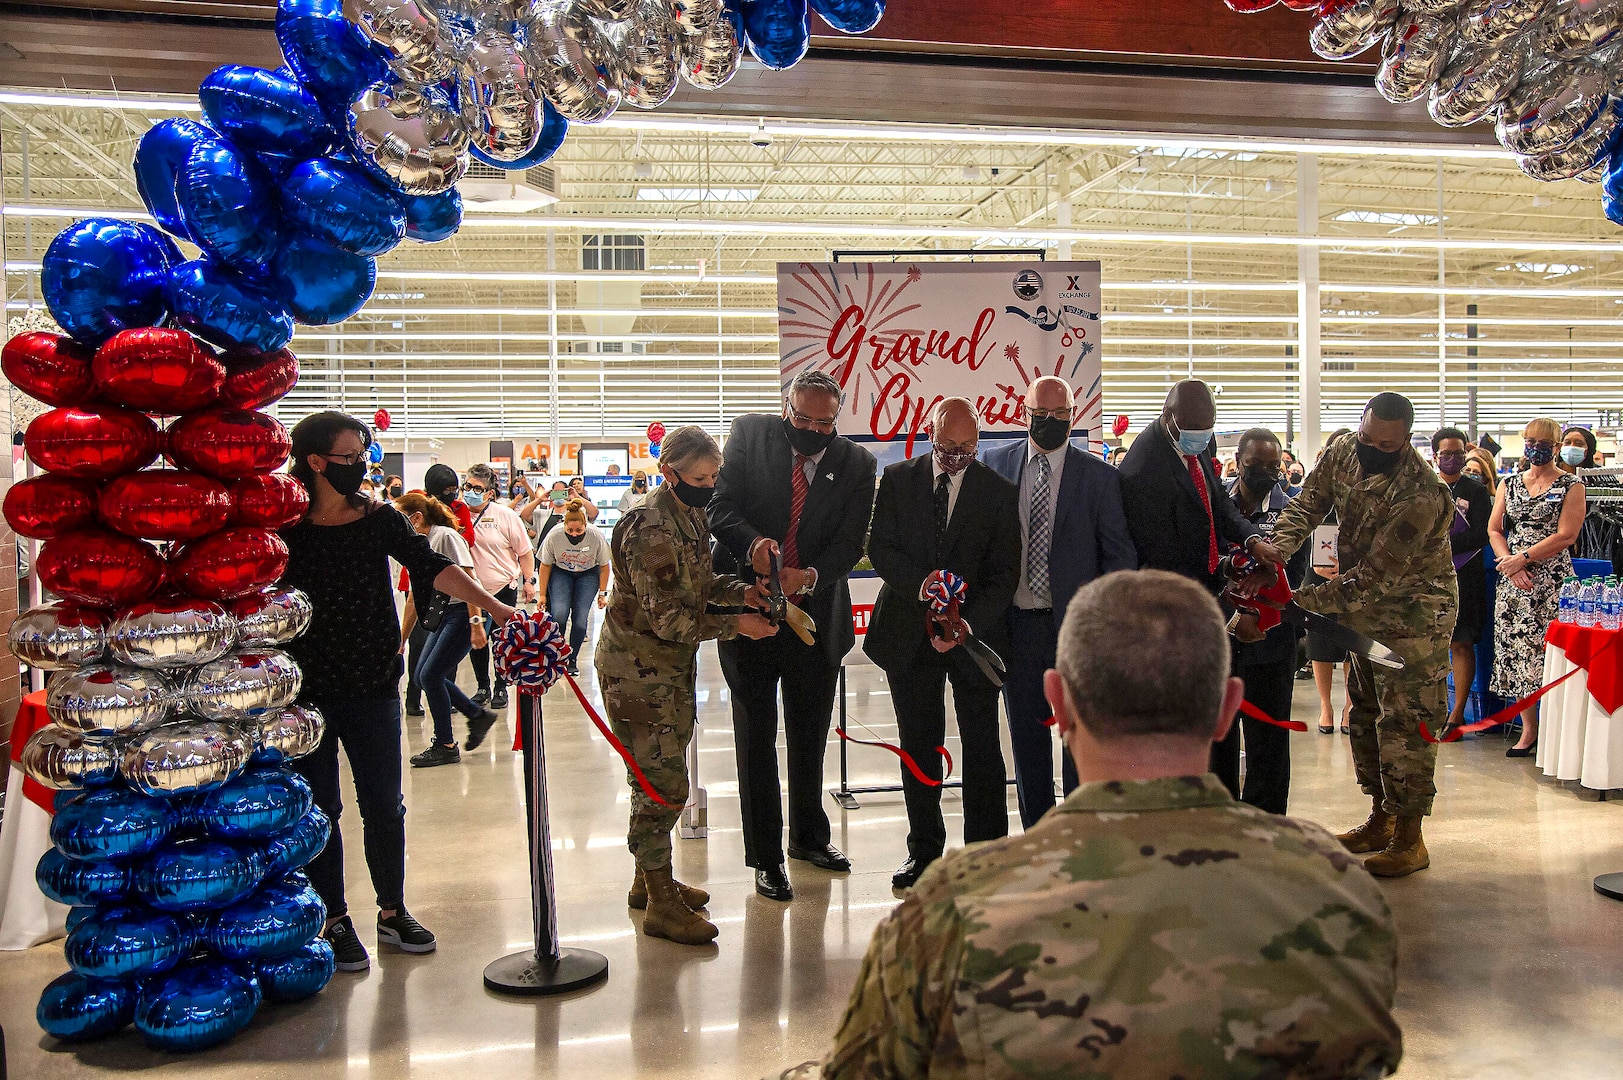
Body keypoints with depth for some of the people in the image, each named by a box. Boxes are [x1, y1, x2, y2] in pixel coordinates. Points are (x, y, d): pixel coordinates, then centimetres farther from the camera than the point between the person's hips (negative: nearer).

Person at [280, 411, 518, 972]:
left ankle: (392, 911, 26)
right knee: (319, 808, 8)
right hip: (305, 689, -2)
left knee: (385, 806, 9)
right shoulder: (283, 526, -5)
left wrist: (494, 605, -26)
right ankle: (335, 922, 22)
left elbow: (432, 566, -13)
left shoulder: (379, 519, 0)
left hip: (374, 686, 2)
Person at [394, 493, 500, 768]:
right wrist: (402, 639, 23)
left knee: (430, 675, -9)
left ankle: (445, 746, 5)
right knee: (423, 676, 5)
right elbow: (414, 597, 19)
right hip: (442, 615, 9)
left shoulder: (446, 536, -14)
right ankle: (478, 715, 21)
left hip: (462, 612, -9)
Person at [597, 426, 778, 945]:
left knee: (662, 777, 17)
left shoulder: (692, 515, 5)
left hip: (675, 664, 9)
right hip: (637, 667, -9)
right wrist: (735, 625, -20)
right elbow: (669, 618, -25)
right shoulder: (650, 528, -24)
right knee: (662, 781, -5)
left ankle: (649, 879, 31)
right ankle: (661, 904, 6)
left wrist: (741, 591, -3)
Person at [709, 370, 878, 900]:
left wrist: (810, 576, -25)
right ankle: (766, 857, 17)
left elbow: (850, 542, -7)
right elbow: (722, 506, -9)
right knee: (755, 736, 5)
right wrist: (753, 542, -29)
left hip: (816, 613, 2)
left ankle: (810, 836, 38)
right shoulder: (750, 434, -3)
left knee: (810, 736, 17)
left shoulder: (856, 464, -1)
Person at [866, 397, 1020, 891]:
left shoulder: (1000, 492, -2)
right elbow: (880, 547, -2)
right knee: (918, 747, 10)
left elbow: (1004, 573, -5)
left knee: (982, 748, 3)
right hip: (909, 632, 2)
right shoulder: (897, 479, 3)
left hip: (976, 630, -1)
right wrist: (922, 582, -20)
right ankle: (924, 850, 24)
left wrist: (970, 622, -20)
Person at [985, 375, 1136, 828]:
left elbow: (1119, 553, 1)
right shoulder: (998, 462, 5)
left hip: (1076, 621, -2)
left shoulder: (1098, 475, -1)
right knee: (1027, 732, 10)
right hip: (1016, 621, 2)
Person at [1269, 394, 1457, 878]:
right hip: (1363, 607, 8)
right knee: (1364, 713, 16)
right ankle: (1380, 820, 31)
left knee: (1405, 721, -5)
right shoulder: (1343, 451, -7)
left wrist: (1300, 598, -29)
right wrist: (1273, 550, -26)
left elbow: (1374, 577, -28)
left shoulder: (1421, 495, -29)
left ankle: (1409, 840, 7)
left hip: (1412, 615, -8)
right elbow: (1307, 504, -6)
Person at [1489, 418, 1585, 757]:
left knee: (1548, 652, -9)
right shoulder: (1509, 484, 14)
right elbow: (1494, 530, 9)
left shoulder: (1571, 486, 0)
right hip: (1513, 580, 4)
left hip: (1552, 582, -4)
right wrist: (1510, 565, -6)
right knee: (1516, 652, 3)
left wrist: (1523, 558, -12)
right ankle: (1528, 731, 12)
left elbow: (1566, 536, -8)